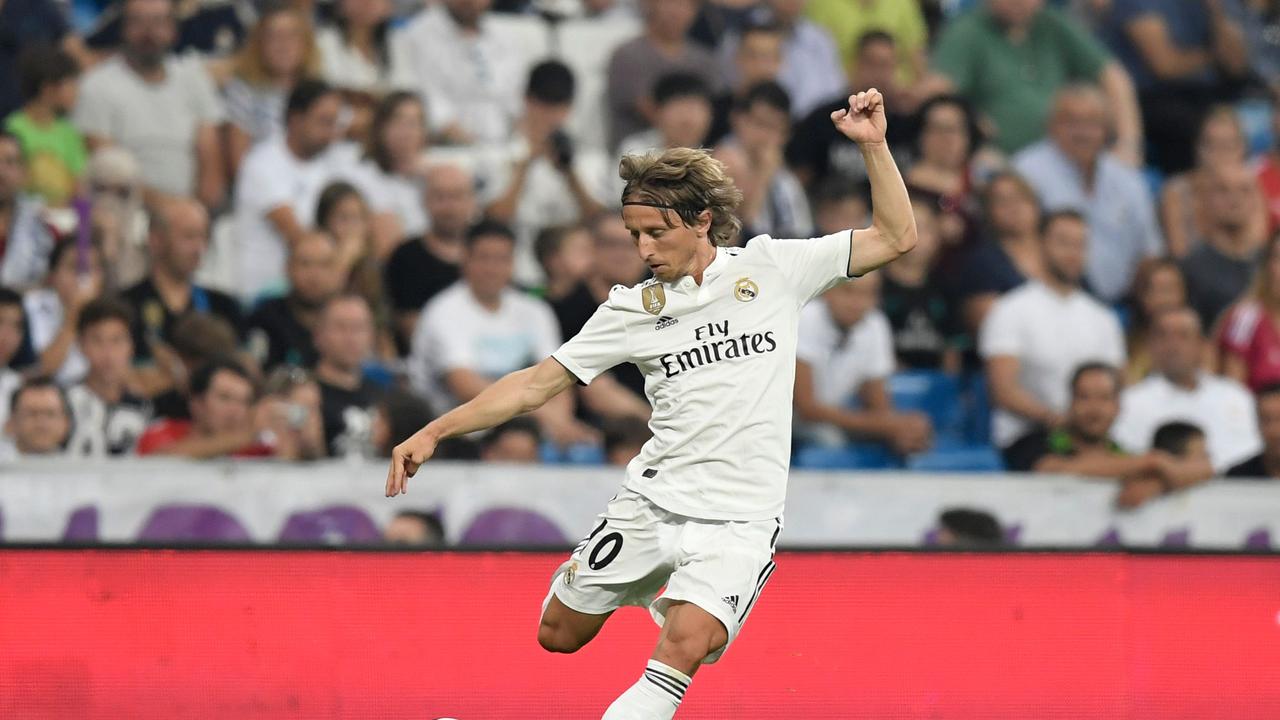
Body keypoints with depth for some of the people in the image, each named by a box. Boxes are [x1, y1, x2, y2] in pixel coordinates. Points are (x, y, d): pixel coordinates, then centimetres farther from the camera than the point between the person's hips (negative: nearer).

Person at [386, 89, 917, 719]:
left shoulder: (772, 267, 1)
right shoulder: (633, 308, 4)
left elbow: (895, 238, 3)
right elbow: (537, 384, 6)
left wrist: (872, 146, -9)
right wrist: (434, 432, -1)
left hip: (738, 519, -4)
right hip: (651, 502, 4)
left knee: (684, 646, -26)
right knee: (559, 635, 10)